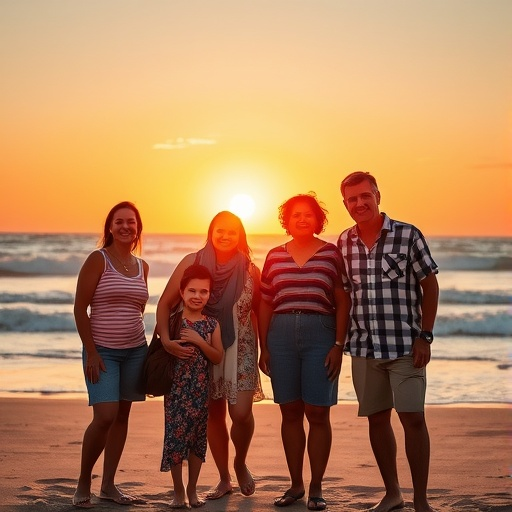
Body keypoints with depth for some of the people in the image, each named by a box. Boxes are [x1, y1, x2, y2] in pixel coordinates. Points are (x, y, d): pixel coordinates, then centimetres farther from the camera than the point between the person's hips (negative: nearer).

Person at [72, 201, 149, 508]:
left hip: (135, 350, 5)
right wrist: (91, 352, -14)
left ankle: (109, 485, 18)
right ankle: (83, 483, 4)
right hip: (102, 350, -5)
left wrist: (138, 338, 9)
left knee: (122, 416, 8)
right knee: (105, 416, -15)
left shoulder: (142, 266, 9)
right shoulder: (98, 259, -6)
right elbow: (80, 308, -9)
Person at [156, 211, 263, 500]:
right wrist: (166, 339, -18)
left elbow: (260, 312, 5)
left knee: (241, 412, -12)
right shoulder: (192, 263, -6)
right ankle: (224, 479, 23)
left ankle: (241, 464, 18)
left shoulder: (249, 269, -3)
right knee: (214, 414, 8)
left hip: (240, 349, -1)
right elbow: (165, 303, -6)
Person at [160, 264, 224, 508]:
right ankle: (178, 492, 10)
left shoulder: (211, 324, 4)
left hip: (201, 389, 3)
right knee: (176, 435, -2)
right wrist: (170, 347, -18)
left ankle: (192, 490, 21)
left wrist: (199, 341, -13)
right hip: (177, 387, -2)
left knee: (198, 437, 9)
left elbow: (218, 357, -1)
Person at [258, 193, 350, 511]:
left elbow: (342, 303, 0)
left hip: (320, 336, -3)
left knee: (317, 414, -2)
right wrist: (263, 348, 8)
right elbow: (265, 305, 12)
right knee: (290, 412, 7)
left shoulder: (332, 254, 3)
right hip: (281, 336, 3)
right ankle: (296, 484, 17)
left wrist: (338, 345, -7)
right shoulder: (275, 256, 11)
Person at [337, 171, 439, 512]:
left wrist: (425, 336, -7)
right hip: (363, 347, 4)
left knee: (413, 419, -5)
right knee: (377, 419, 10)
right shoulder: (344, 243, 6)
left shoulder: (408, 235, -6)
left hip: (405, 345, -4)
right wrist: (338, 342, 9)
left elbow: (430, 286, -2)